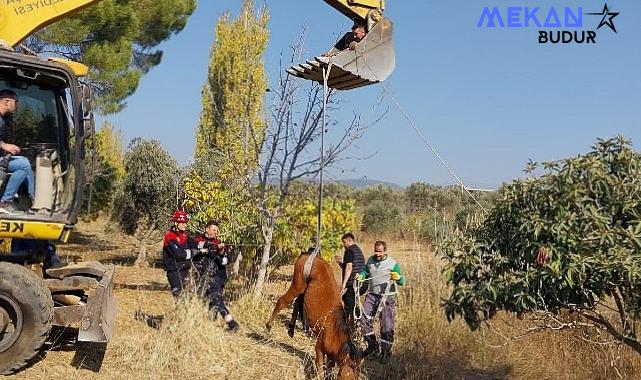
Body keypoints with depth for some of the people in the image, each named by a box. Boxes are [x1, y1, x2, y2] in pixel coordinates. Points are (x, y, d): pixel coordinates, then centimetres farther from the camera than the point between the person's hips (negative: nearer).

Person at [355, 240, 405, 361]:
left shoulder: (393, 263, -6)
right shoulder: (370, 260, 6)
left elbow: (402, 282, -4)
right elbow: (366, 272, 22)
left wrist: (398, 277, -26)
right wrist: (361, 276, 0)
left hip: (387, 298, -4)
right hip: (372, 295, 4)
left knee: (387, 325, -1)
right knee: (364, 319, -1)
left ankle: (386, 351, 15)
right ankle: (372, 346, 16)